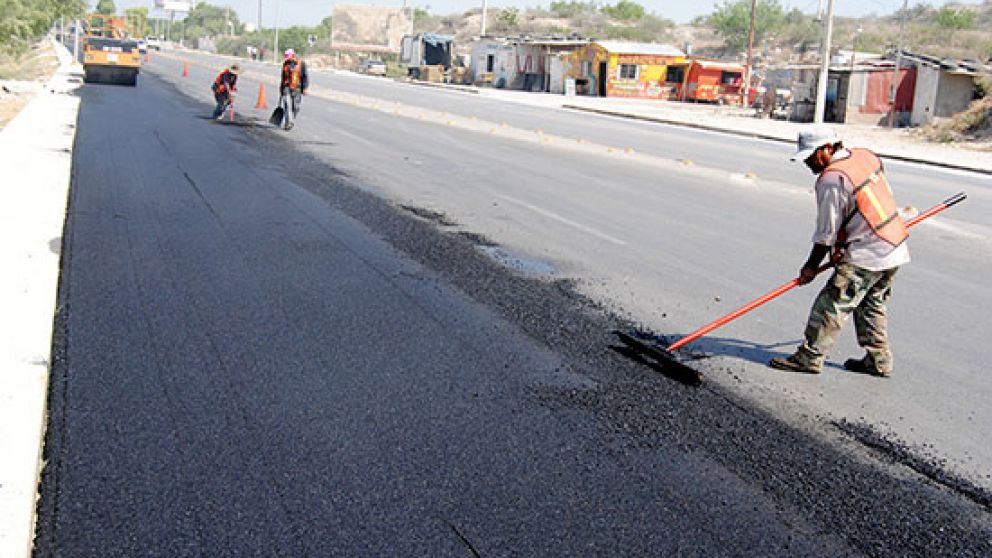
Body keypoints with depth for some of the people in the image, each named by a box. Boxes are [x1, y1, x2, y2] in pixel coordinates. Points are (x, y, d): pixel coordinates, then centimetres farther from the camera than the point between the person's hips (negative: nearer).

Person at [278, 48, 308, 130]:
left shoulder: (301, 64, 0)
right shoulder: (285, 64, 11)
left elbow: (305, 77, -1)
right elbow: (283, 77, 18)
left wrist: (304, 88, -10)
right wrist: (281, 89, 19)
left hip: (297, 89, -2)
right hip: (287, 88, 2)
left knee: (295, 107, 3)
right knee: (287, 106, -10)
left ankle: (291, 122, 25)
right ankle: (287, 124, -12)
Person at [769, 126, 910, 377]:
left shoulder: (831, 180, -18)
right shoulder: (866, 156, 7)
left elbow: (827, 233, -14)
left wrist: (811, 266, -2)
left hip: (866, 257, -9)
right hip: (896, 248, 9)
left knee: (831, 304, -4)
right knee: (871, 305, 20)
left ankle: (809, 357, 1)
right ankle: (878, 361, 26)